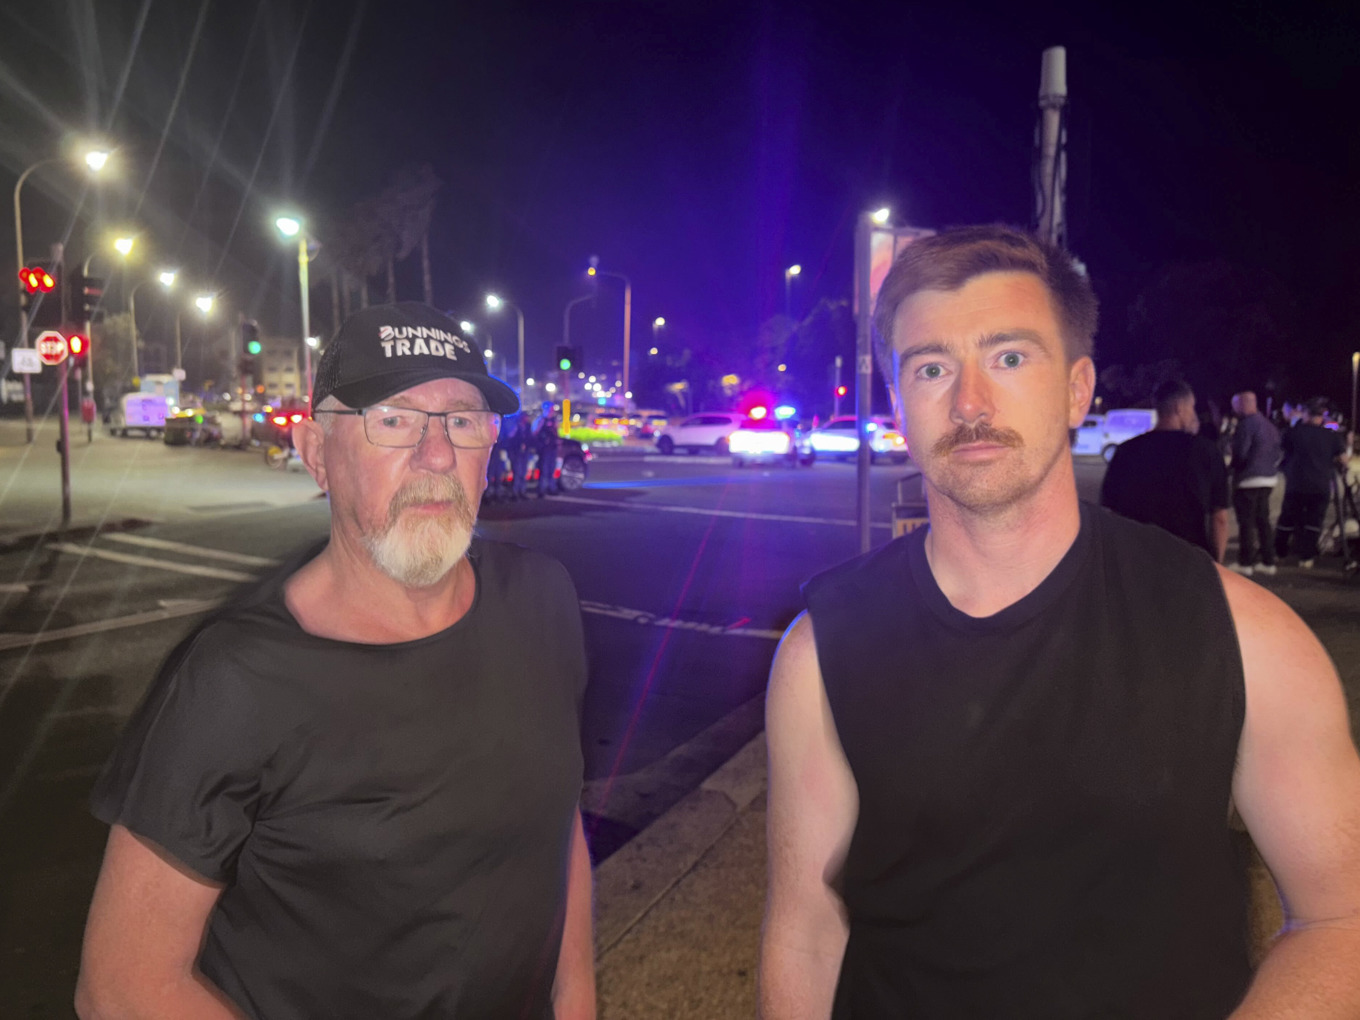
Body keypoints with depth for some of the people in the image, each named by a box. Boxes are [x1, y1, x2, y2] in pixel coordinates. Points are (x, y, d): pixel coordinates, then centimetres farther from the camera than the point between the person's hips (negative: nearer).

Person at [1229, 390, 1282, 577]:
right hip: (1268, 480, 9)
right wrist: (1270, 468, 18)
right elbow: (1276, 453, 17)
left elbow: (1240, 453, -17)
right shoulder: (1269, 425, 14)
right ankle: (1268, 562, 16)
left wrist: (1233, 466, -1)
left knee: (1246, 522, -3)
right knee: (1263, 521, 13)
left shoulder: (1246, 424, -15)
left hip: (1248, 480, -8)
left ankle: (1245, 563, -1)